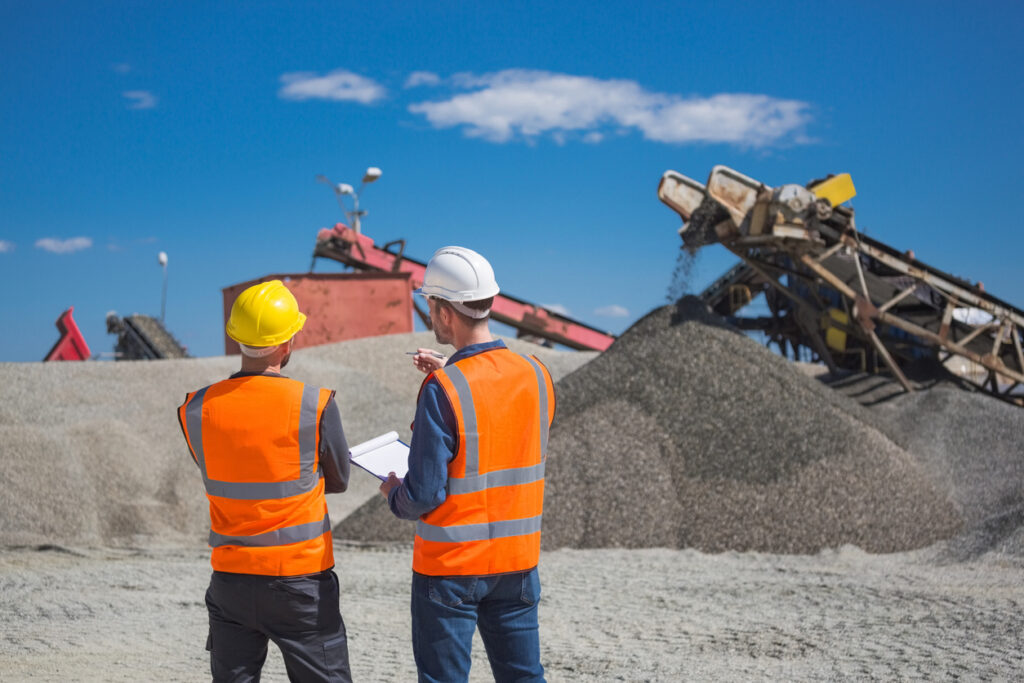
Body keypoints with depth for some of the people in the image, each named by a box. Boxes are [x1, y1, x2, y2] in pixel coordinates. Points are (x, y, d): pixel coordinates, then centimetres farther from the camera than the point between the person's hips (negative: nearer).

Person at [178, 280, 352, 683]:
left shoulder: (196, 410, -5)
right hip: (300, 582, -3)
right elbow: (338, 481, 1)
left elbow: (216, 475, 9)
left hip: (230, 580, 3)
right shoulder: (315, 406, -14)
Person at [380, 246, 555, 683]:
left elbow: (424, 495, -18)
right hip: (517, 562, 5)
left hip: (450, 566, -5)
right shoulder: (536, 376, -1)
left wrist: (394, 494, 4)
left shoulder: (442, 390, -19)